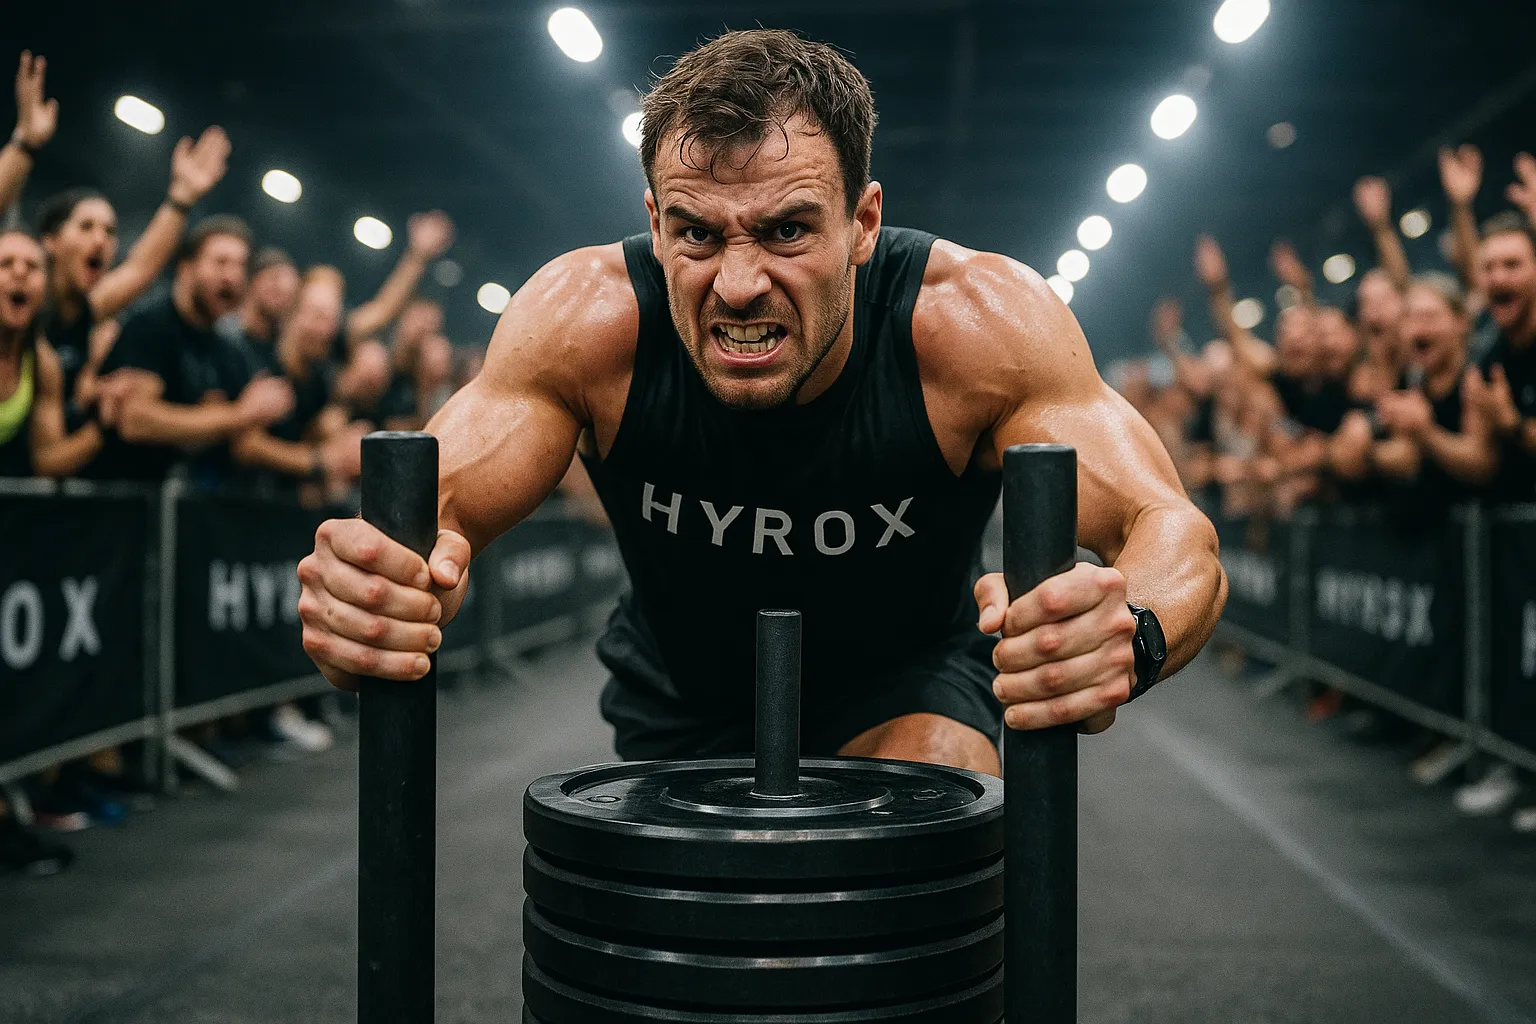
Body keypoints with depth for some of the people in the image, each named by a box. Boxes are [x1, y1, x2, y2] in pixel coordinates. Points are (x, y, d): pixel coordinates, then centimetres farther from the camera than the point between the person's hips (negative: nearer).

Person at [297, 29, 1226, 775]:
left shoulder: (976, 317, -32)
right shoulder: (589, 315, -29)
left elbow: (1177, 537, -36)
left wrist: (1130, 633, -62)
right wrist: (375, 593, -55)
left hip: (910, 672, -1)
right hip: (684, 680, 2)